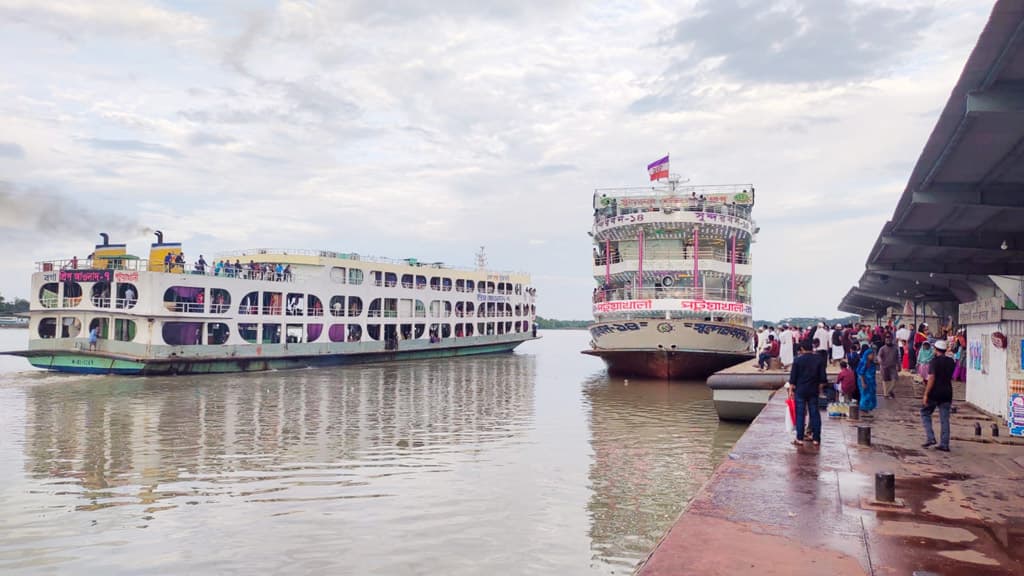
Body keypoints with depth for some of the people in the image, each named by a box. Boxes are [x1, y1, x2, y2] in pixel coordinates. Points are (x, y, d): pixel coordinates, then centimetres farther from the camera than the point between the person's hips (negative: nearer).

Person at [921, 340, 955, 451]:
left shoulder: (935, 361, -12)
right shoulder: (951, 362, 8)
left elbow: (931, 378, -18)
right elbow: (951, 378, 17)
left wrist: (926, 394, -17)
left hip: (935, 393, -6)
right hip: (947, 393, 6)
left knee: (925, 413, 10)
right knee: (944, 418, 7)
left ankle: (930, 438, -1)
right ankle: (944, 444, 7)